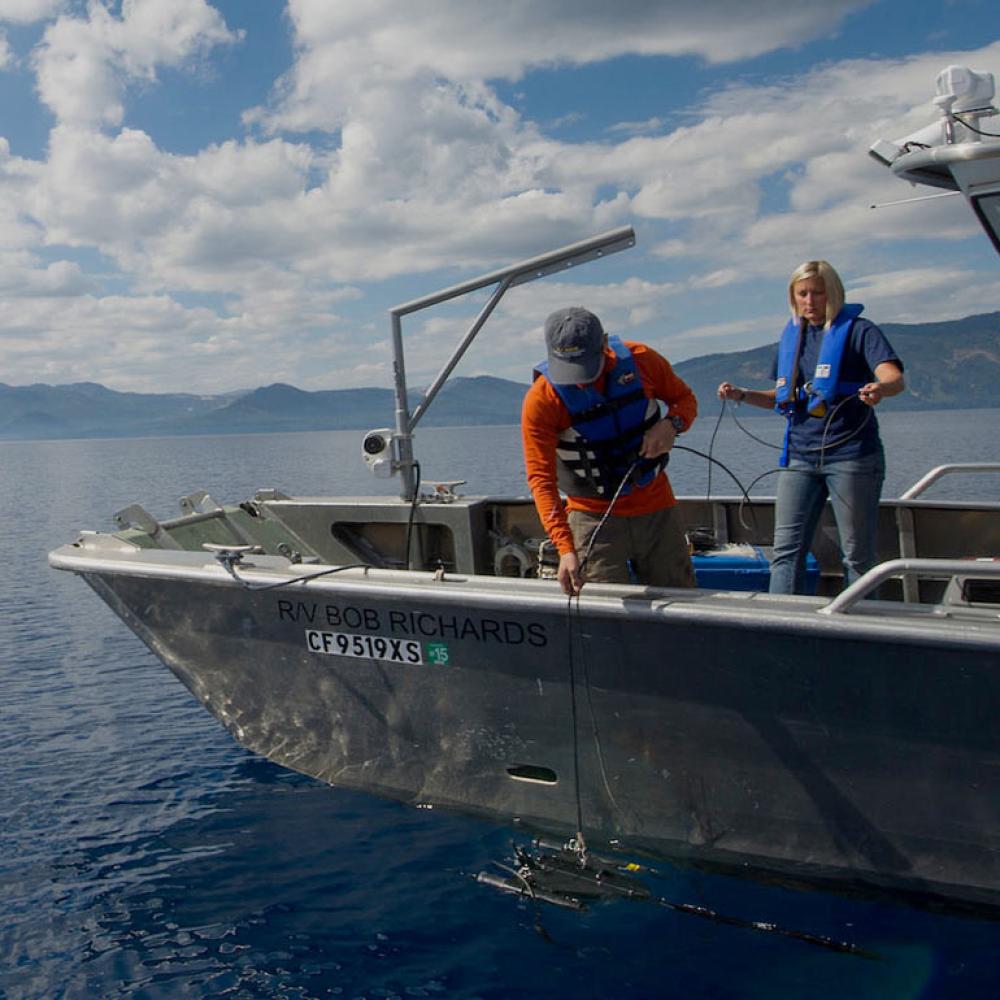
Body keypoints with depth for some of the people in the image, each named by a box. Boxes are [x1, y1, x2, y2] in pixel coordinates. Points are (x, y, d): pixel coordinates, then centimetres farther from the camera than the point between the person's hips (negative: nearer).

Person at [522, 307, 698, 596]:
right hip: (594, 517, -3)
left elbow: (685, 399, 7)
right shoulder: (541, 400, -19)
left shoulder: (641, 360, -11)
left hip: (657, 509, 3)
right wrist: (565, 548, -32)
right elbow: (541, 480, -21)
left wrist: (671, 424, -18)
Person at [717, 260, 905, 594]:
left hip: (850, 454, -5)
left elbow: (895, 378, -18)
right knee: (786, 550, -1)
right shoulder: (790, 335, 13)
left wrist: (881, 388, -42)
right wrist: (742, 395, 5)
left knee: (858, 554, 3)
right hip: (799, 456, 5)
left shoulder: (857, 329, -4)